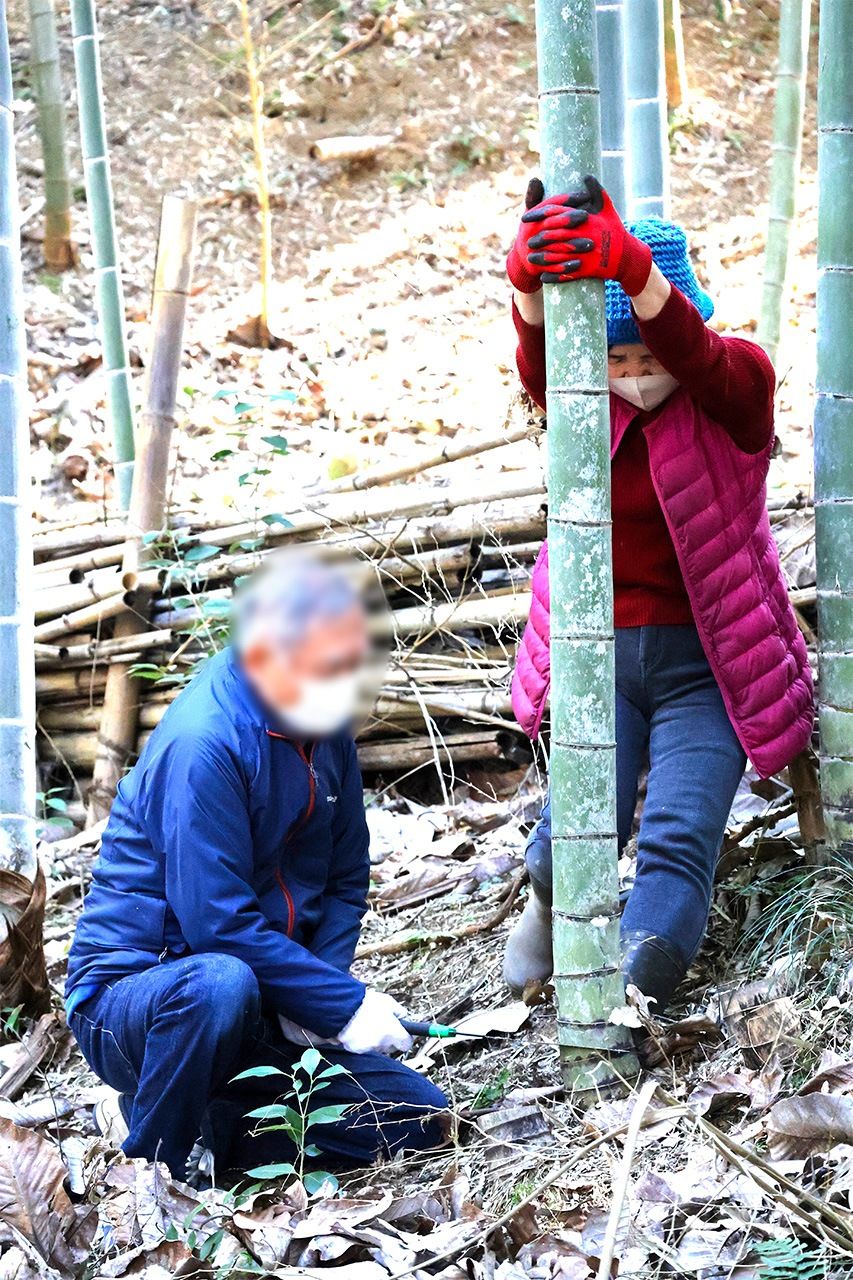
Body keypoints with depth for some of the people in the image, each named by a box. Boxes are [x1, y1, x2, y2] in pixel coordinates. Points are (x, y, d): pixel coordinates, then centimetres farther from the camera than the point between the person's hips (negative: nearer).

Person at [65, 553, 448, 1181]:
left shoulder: (324, 727, 2)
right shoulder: (203, 744, -23)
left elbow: (348, 877, 8)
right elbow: (220, 924, -26)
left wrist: (312, 1000, -8)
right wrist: (346, 1005, -22)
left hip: (264, 1013, 7)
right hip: (127, 995, -7)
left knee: (420, 1118, -2)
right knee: (220, 985, -41)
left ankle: (208, 1121, 9)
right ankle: (154, 1167, -17)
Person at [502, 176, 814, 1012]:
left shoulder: (735, 388, -7)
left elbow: (688, 351, -30)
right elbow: (540, 363, -24)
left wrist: (629, 267, -51)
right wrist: (533, 284, -47)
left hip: (705, 663, -1)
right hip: (601, 655, 2)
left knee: (679, 840, -17)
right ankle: (549, 910, 23)